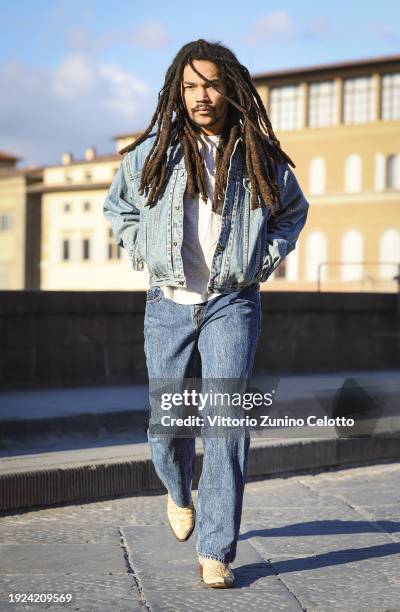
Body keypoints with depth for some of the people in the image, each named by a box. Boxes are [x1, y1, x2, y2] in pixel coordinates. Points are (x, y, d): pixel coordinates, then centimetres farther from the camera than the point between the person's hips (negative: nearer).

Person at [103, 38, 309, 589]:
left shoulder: (260, 159, 3)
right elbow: (117, 207, 20)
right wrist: (143, 254, 7)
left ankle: (216, 552, -5)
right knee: (168, 420, 7)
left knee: (227, 421, -11)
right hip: (169, 304, 1)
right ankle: (178, 492, 41)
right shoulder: (151, 155, 3)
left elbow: (293, 210, 22)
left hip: (233, 304, -1)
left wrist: (268, 259, 9)